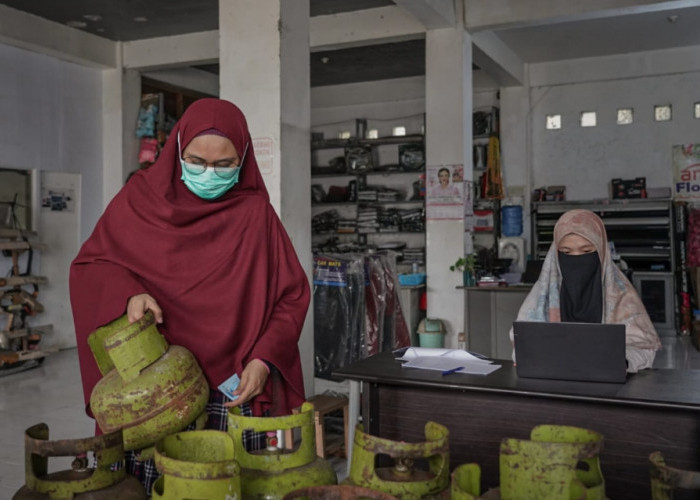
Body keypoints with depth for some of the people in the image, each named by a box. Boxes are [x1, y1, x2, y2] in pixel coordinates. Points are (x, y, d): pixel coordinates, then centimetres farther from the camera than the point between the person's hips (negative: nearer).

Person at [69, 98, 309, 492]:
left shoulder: (255, 212, 0)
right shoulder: (142, 197, 1)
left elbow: (292, 295, 3)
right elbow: (88, 266, 6)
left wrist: (264, 359, -10)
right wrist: (128, 294, -15)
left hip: (230, 392, 0)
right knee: (145, 484, 3)